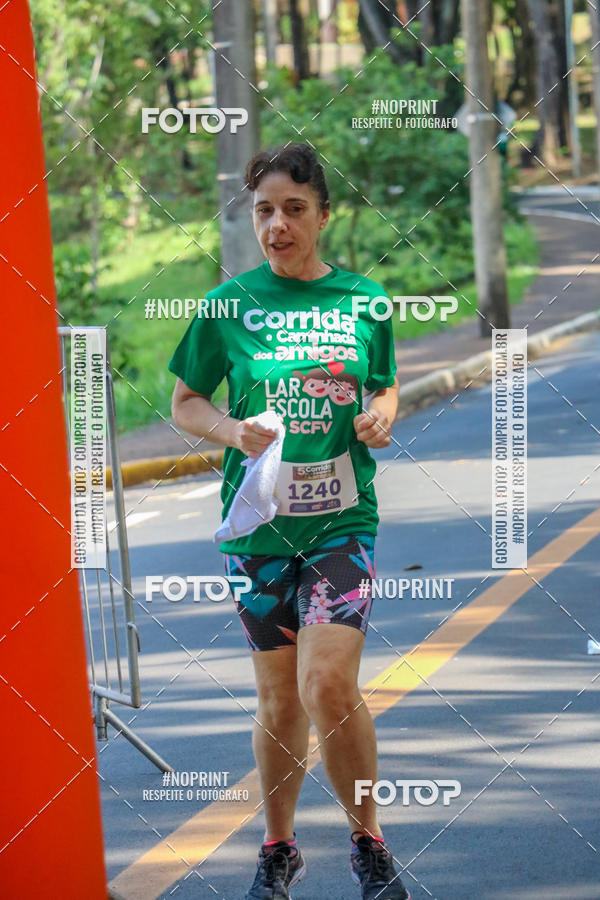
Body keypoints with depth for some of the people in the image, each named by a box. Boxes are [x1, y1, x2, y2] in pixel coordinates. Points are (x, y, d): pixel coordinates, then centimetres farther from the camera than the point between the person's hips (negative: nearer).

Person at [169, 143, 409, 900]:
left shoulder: (363, 300, 2)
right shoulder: (229, 305, 0)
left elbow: (386, 387, 17)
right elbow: (184, 403, 8)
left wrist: (382, 416, -6)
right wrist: (232, 430, -12)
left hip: (341, 518, -1)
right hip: (258, 522, 1)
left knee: (327, 686, -16)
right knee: (279, 698, 8)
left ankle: (367, 839, 5)